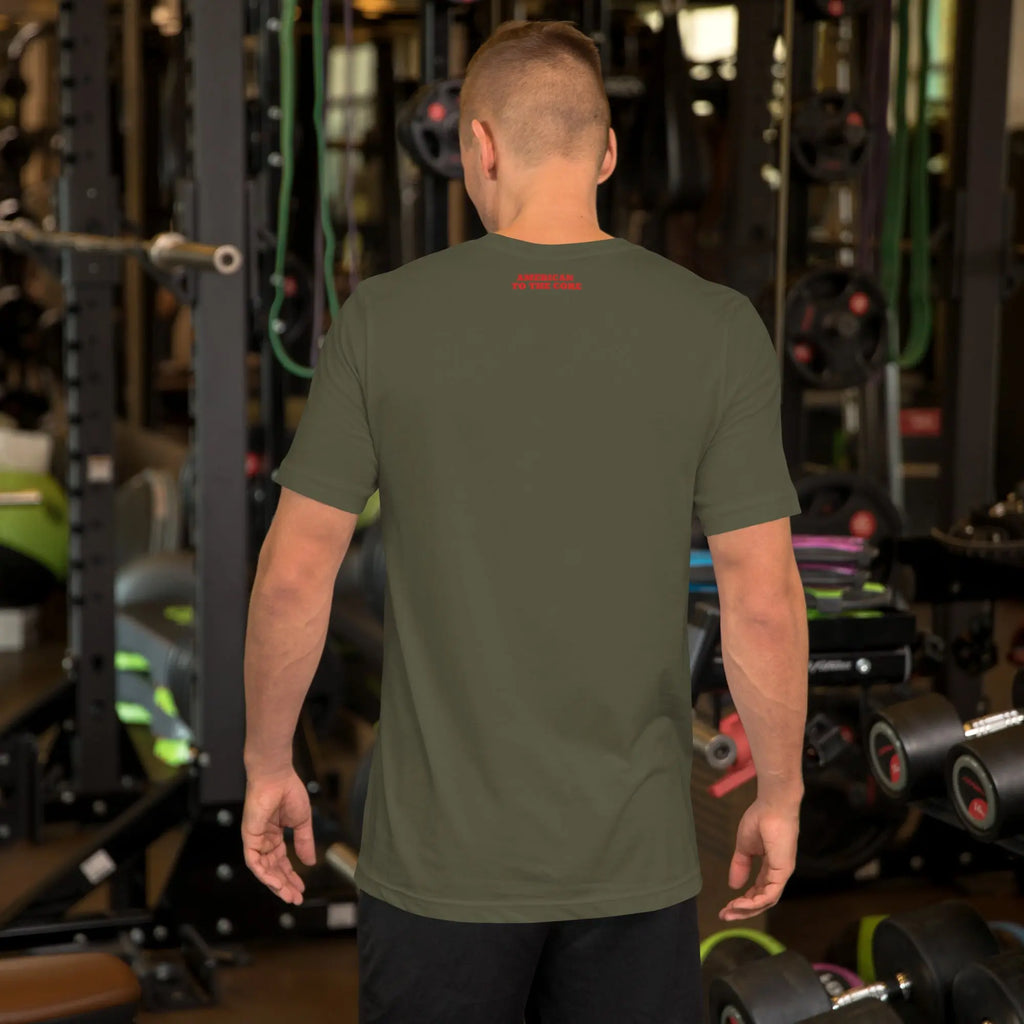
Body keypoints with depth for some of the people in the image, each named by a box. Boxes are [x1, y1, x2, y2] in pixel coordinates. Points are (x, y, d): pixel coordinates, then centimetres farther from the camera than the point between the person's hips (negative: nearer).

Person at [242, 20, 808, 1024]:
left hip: (441, 855, 0)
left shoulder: (382, 319, -7)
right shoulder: (717, 329, -7)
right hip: (633, 860, 1)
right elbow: (763, 601, -7)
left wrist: (267, 765, 10)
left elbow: (294, 574, -4)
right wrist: (779, 795, 7)